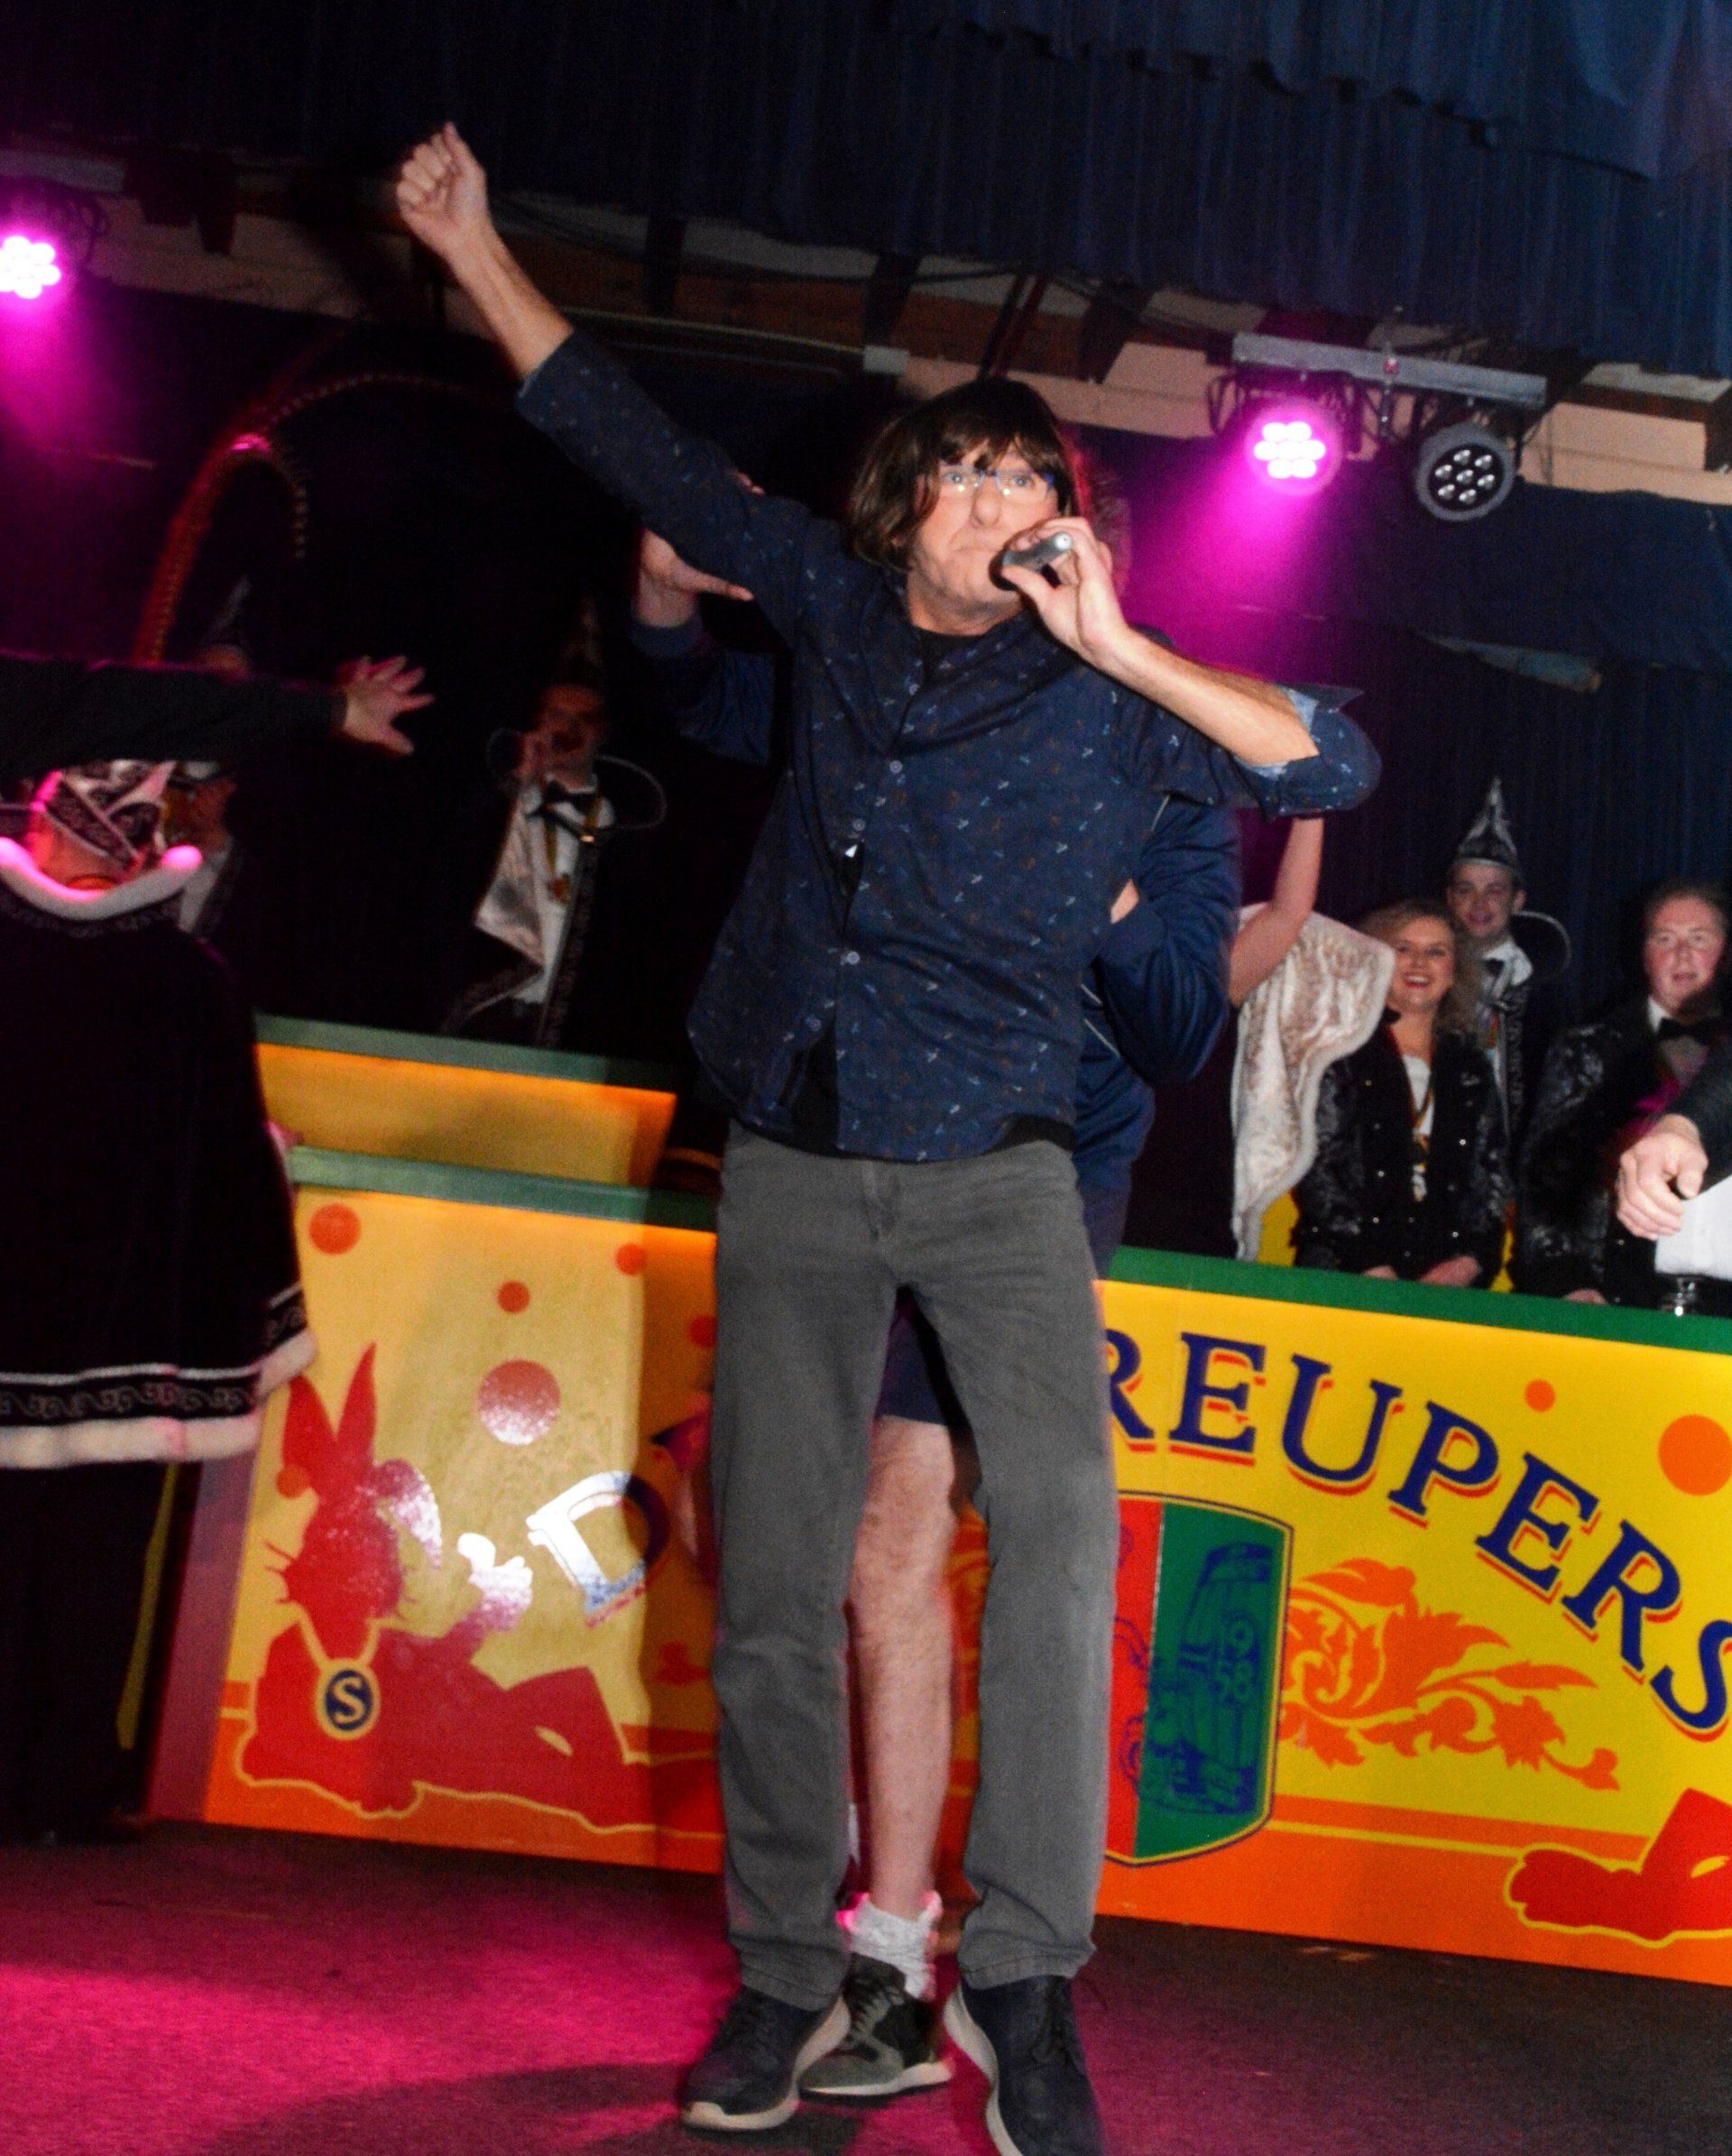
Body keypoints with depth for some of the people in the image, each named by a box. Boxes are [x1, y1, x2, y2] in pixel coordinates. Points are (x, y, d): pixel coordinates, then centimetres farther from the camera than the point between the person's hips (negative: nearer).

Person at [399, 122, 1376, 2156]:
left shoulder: (1102, 690, -2)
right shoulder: (833, 596, 6)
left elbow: (1335, 767, -12)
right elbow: (637, 445, 15)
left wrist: (1121, 649, -20)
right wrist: (470, 239, 19)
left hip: (992, 1169, -2)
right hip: (794, 1169, 2)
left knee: (1059, 1511, -21)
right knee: (771, 1590, 3)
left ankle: (1020, 1973, -9)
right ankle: (786, 1974, 19)